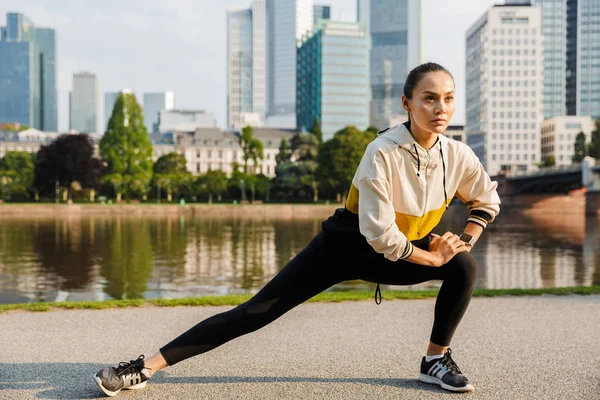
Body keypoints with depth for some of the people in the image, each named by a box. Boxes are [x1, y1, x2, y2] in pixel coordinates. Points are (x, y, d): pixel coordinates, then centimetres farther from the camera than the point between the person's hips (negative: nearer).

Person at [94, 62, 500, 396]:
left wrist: (465, 241, -6)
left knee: (463, 265, -19)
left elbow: (488, 201, 8)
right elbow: (380, 234, -29)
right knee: (258, 311, -11)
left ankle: (437, 360, 3)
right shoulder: (384, 152, -29)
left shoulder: (458, 155, -12)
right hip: (347, 243, -4)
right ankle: (146, 367, -8)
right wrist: (431, 257, -18)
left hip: (402, 251, 5)